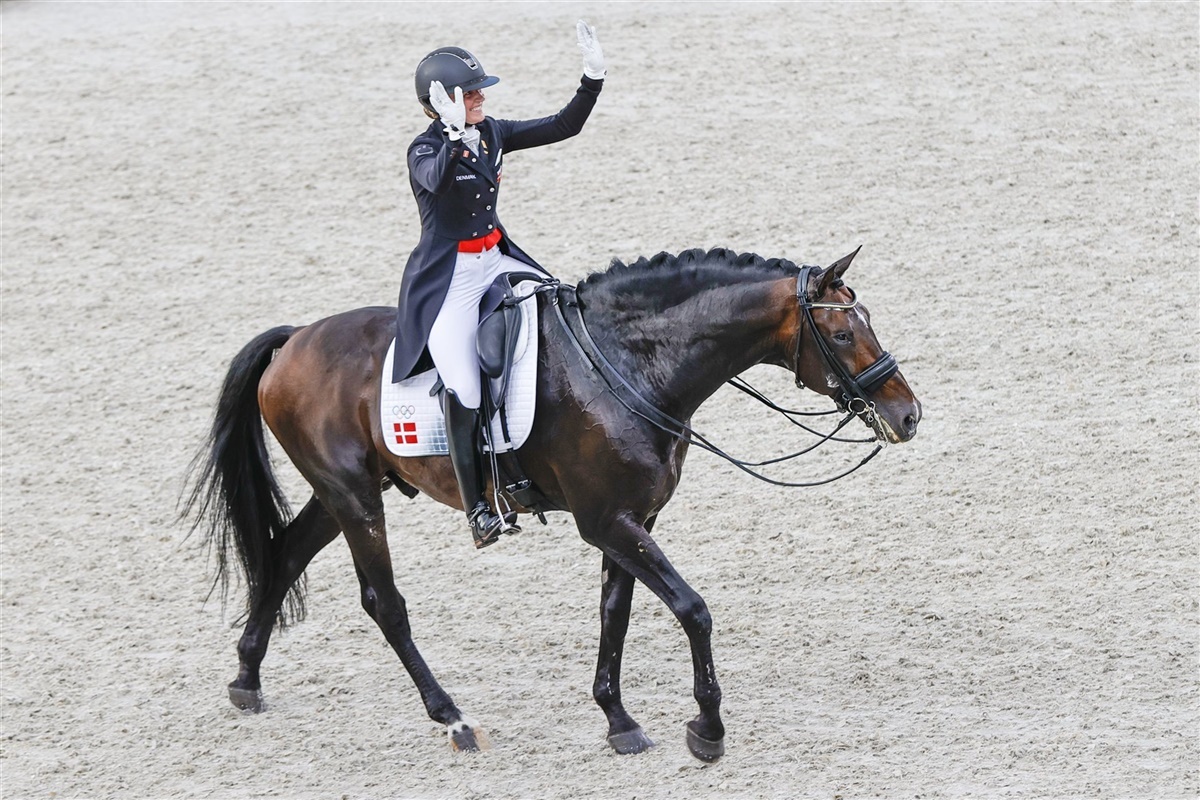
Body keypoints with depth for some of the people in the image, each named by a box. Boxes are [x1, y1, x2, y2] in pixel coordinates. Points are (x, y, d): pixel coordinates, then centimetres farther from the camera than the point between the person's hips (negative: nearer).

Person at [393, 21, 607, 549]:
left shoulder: (493, 133, 6)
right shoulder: (426, 150, -14)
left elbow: (562, 127, 7)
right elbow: (437, 180, -37)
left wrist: (593, 78, -5)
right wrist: (457, 136, -52)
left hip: (497, 262, 7)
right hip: (446, 279, -7)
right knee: (464, 388, -20)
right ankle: (477, 508, -14)